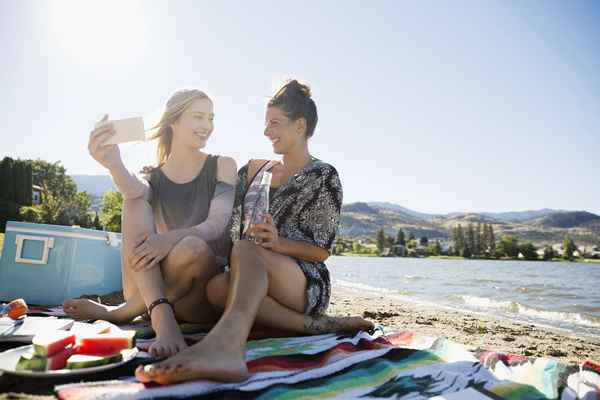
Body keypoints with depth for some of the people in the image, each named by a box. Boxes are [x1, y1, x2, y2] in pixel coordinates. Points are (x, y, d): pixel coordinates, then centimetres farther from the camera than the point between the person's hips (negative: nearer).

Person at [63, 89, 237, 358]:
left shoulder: (222, 166, 5)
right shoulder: (152, 178, 9)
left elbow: (217, 225, -12)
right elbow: (134, 190, -17)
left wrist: (172, 238, -32)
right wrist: (114, 165, -41)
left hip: (206, 287, -2)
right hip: (149, 287, 2)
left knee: (192, 248, -36)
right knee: (135, 203, -19)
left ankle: (117, 313, -13)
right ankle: (161, 318, -32)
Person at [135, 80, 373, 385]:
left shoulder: (323, 176, 2)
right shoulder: (256, 169, 17)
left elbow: (321, 251, -3)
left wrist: (277, 243, -21)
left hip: (306, 282, -4)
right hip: (250, 279, 5)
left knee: (245, 250, -35)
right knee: (218, 286, -31)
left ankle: (225, 343, -63)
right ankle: (318, 325, -27)